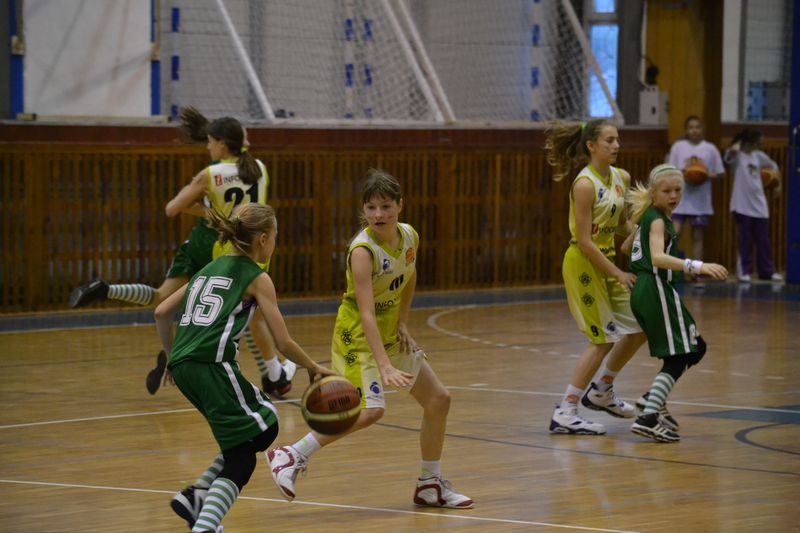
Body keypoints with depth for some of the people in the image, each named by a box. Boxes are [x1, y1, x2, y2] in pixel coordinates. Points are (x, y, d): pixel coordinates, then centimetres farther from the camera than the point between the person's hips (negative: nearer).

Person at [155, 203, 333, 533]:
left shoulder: (209, 270, 23)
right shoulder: (257, 278, 5)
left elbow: (161, 312, 21)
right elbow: (283, 343, 3)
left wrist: (173, 358, 30)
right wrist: (315, 369, 17)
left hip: (183, 366, 7)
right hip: (213, 366, -7)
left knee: (262, 424, 21)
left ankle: (197, 496, 11)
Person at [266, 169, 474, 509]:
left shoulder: (409, 237, -5)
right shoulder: (363, 250, -27)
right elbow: (366, 314, -34)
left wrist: (403, 323, 4)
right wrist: (385, 367, -42)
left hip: (391, 334, 8)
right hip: (358, 337, -8)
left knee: (438, 399, 9)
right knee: (370, 410, -27)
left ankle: (430, 485, 23)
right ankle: (291, 456, -16)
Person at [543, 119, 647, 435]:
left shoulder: (621, 178, 4)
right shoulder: (585, 184, -20)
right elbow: (584, 240, -21)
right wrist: (617, 274, -18)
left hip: (606, 260, 8)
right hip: (583, 264, -8)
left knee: (639, 327, 11)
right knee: (602, 340, -7)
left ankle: (601, 392, 28)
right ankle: (565, 414, -1)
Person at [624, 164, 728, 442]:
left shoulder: (649, 218, 16)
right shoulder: (658, 221, -12)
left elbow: (626, 246, 30)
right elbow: (657, 257, -30)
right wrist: (697, 267, -42)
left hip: (643, 291, 10)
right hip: (656, 291, -10)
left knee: (694, 349, 17)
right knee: (677, 358, -11)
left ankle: (655, 400, 18)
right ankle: (648, 418, -18)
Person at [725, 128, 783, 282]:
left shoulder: (758, 156, 11)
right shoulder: (736, 156, -6)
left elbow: (773, 166, 28)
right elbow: (731, 153, -32)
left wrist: (777, 185, 22)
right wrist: (734, 148, -52)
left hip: (760, 205, 5)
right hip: (743, 205, -5)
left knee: (764, 241, 7)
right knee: (745, 241, -3)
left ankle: (767, 271, 14)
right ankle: (745, 272, 4)